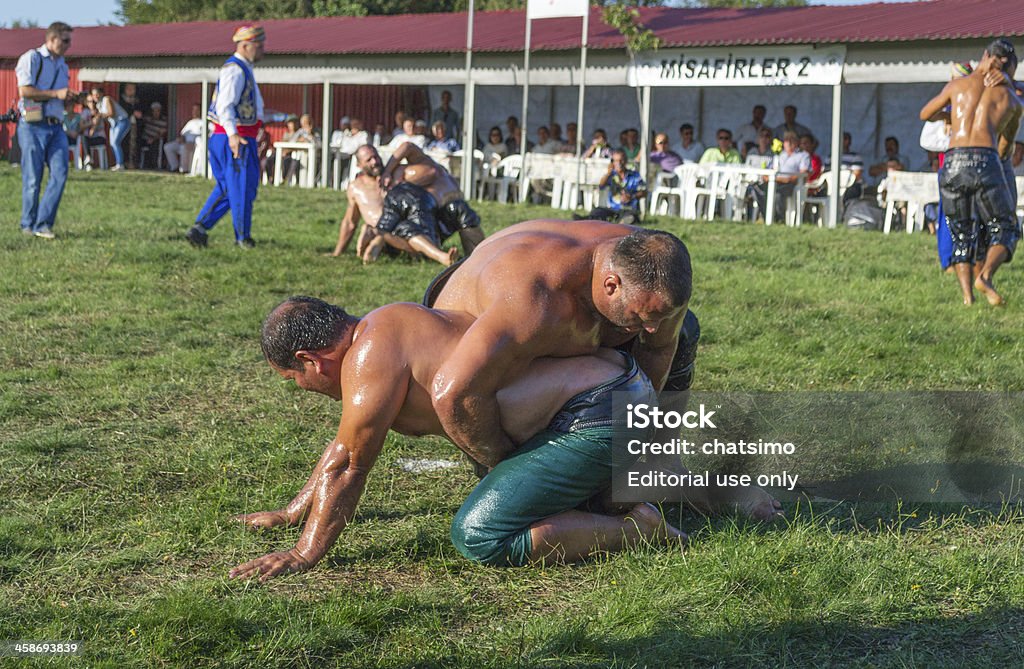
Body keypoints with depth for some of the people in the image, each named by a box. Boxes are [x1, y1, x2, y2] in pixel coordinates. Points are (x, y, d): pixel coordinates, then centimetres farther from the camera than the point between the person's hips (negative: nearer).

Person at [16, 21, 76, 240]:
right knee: (33, 178, -2)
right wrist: (56, 94, -14)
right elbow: (24, 91, -14)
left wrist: (72, 98, 10)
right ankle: (28, 225, 11)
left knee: (60, 173, -7)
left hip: (56, 127, 6)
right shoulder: (31, 58, -3)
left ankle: (43, 224, -3)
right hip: (33, 126, -6)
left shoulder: (62, 65, 20)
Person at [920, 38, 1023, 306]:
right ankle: (985, 276, -16)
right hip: (986, 163, -1)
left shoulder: (958, 85, 19)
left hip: (952, 163, 1)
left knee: (961, 236, 16)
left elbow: (925, 114, 33)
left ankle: (968, 297, 1)